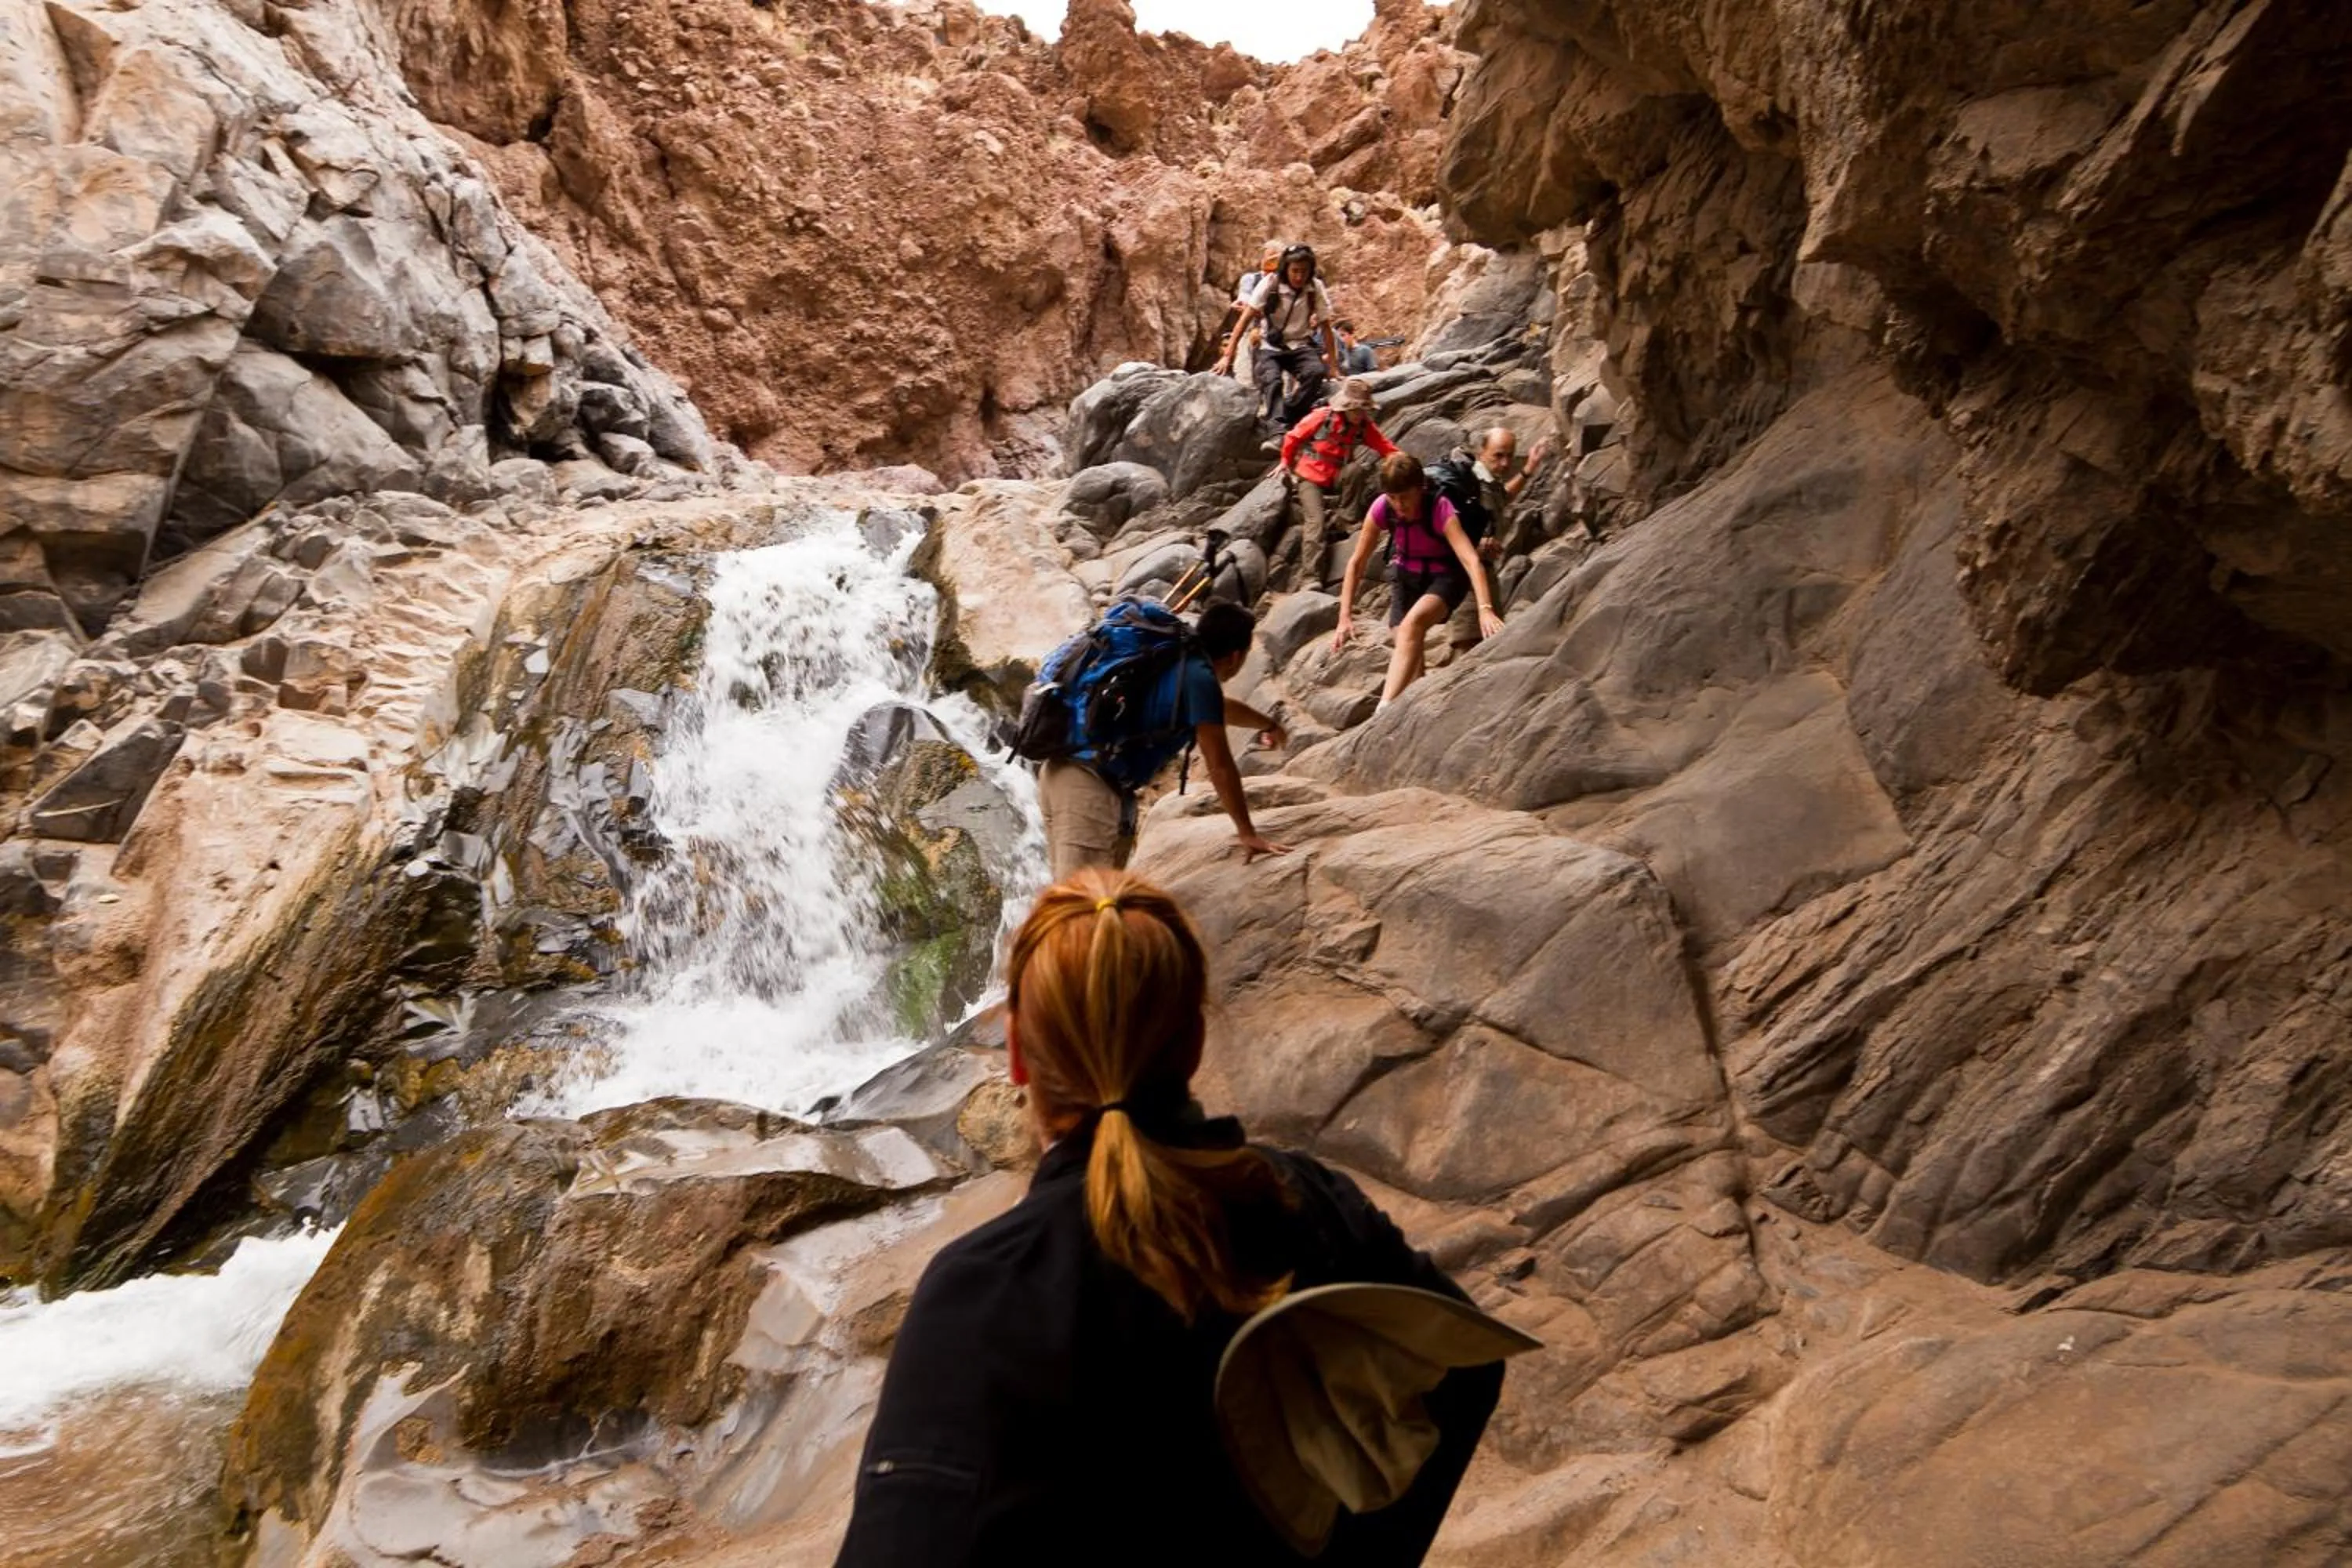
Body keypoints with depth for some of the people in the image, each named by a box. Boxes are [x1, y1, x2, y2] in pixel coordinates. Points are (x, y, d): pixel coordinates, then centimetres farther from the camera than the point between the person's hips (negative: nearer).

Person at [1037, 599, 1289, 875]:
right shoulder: (1199, 677, -7)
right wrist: (1248, 834, -2)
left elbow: (1221, 707, 44)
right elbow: (1219, 766, -9)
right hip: (1093, 786, -10)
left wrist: (1269, 725, 62)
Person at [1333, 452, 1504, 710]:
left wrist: (1485, 609, -56)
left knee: (1413, 623, -31)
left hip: (1445, 576, -5)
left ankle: (1384, 711, -38)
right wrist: (1345, 616, -19)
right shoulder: (1381, 509, -21)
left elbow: (1471, 560, -42)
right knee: (1409, 647, -6)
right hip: (1406, 574, 5)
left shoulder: (1440, 508, -31)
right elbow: (1356, 562, -14)